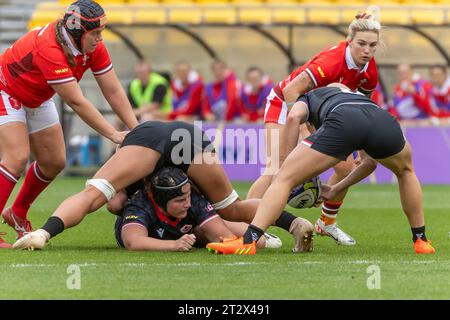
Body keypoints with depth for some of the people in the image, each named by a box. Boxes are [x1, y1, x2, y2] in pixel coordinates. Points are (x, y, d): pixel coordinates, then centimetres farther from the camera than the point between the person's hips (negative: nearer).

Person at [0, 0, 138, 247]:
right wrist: (113, 135, -34)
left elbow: (113, 91, -11)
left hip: (37, 100, 8)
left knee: (54, 162, 5)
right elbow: (76, 102, -37)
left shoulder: (94, 48, -16)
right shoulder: (49, 49, -39)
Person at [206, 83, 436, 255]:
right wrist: (336, 189, 51)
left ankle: (248, 241, -13)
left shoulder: (309, 98, 38)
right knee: (405, 170, 37)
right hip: (383, 118, 4)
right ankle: (421, 241, 36)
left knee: (284, 179, 4)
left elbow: (294, 116, 10)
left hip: (343, 122, -4)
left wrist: (285, 163, 14)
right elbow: (371, 162, 46)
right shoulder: (358, 96, 48)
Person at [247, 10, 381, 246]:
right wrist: (303, 130, -37)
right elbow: (291, 90, -36)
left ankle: (327, 222, 17)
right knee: (277, 169, -24)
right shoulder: (332, 61, -35)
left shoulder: (369, 71, -12)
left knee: (346, 166, -3)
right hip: (285, 103, -7)